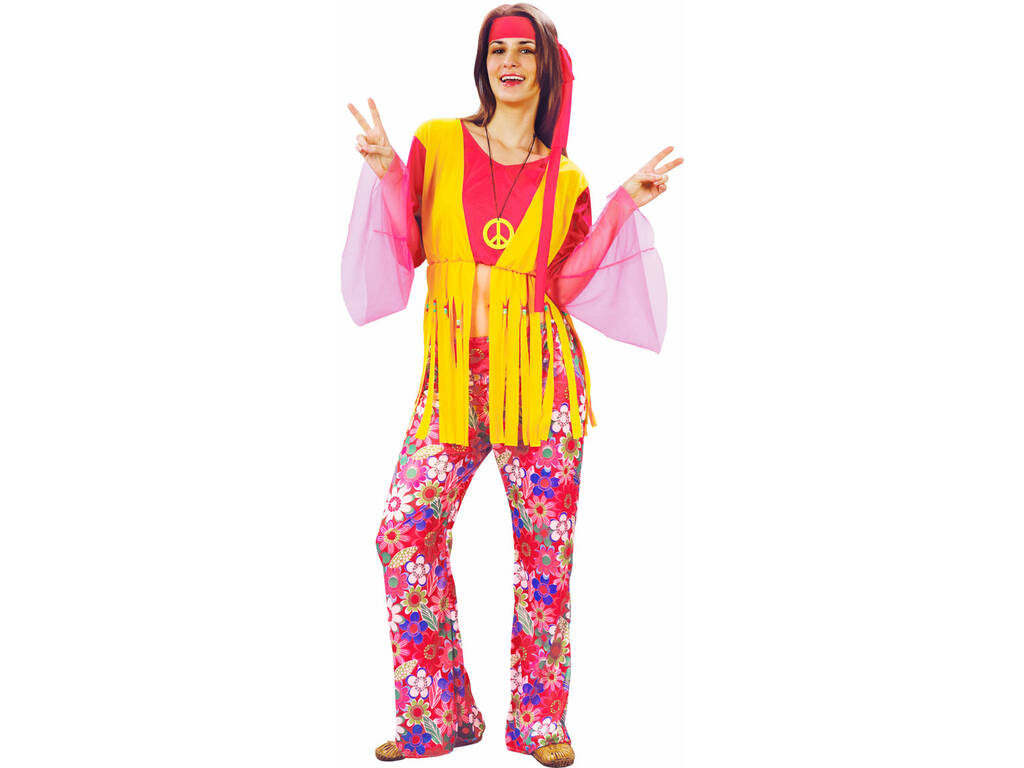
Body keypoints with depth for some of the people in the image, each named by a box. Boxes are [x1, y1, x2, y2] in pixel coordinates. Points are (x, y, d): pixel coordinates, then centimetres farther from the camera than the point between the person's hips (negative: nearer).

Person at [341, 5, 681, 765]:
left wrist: (625, 206, -2)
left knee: (546, 544, 1)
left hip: (540, 377, 0)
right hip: (455, 375, 0)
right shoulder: (437, 144, 8)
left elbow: (570, 282, 1)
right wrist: (387, 176, -7)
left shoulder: (565, 180, 9)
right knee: (406, 529, -8)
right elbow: (406, 251, 5)